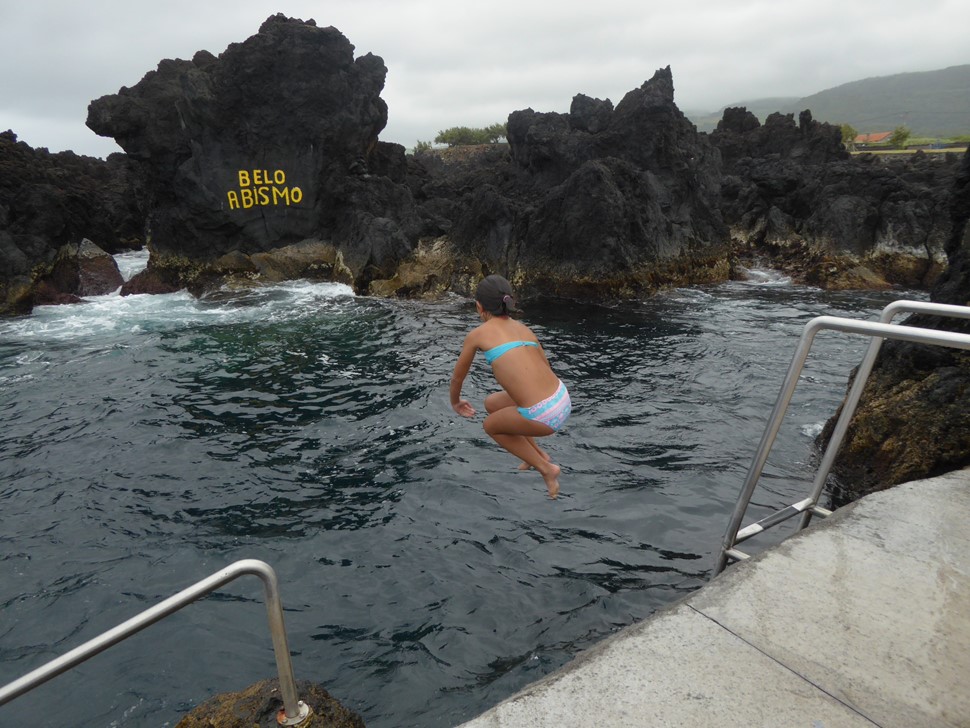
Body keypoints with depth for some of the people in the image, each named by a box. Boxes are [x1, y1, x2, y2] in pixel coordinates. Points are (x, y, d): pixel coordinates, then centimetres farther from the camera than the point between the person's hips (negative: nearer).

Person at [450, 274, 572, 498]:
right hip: (562, 399, 7)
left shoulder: (477, 333, 2)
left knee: (490, 426, 25)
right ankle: (537, 454, 31)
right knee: (491, 404, 27)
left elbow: (457, 377, 17)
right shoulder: (523, 328, 16)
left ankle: (545, 468, 19)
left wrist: (455, 402, 38)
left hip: (543, 416, -6)